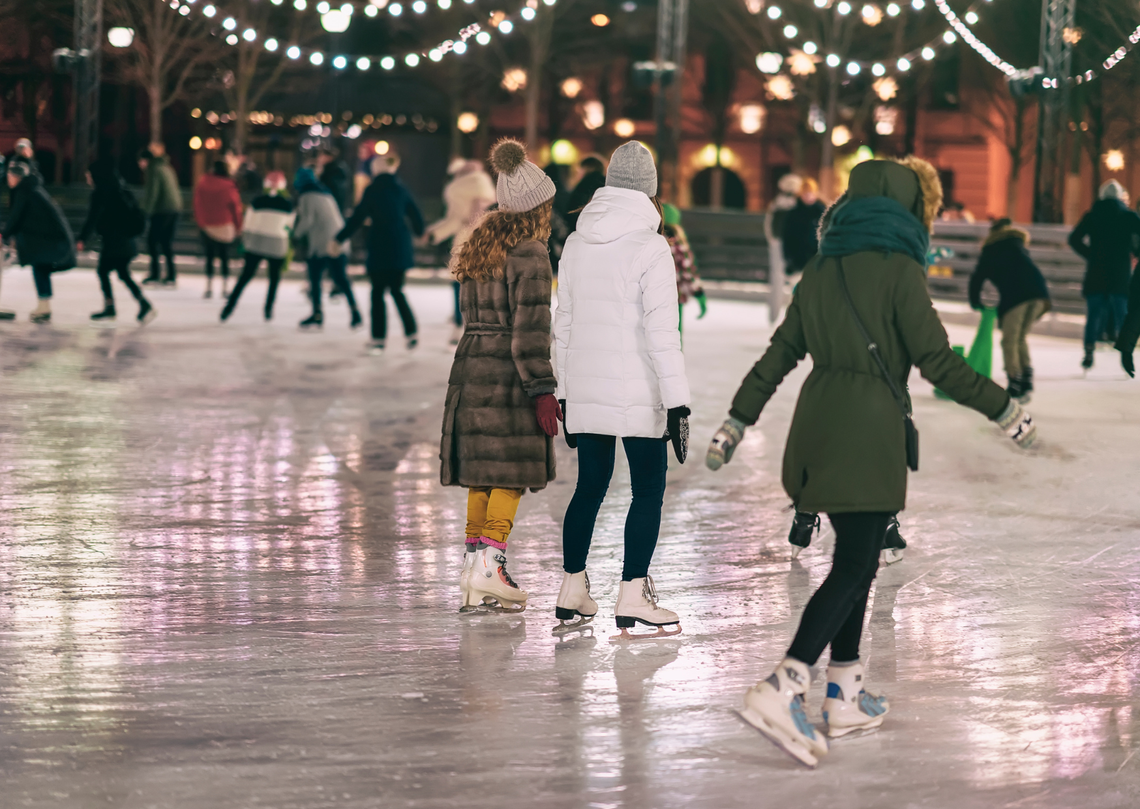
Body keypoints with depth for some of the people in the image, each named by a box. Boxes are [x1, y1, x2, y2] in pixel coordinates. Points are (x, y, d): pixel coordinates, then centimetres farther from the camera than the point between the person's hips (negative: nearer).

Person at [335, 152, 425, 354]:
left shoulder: (373, 190, -9)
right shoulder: (401, 190, 5)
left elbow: (357, 218, -9)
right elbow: (416, 216, 12)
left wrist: (340, 239, -2)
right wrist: (419, 232, 34)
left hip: (380, 248, -5)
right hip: (400, 248, 5)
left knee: (378, 292, 3)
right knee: (397, 290, 17)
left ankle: (379, 339, 2)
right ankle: (411, 333, 12)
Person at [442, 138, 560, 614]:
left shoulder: (478, 249, 13)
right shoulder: (529, 255, -12)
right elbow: (529, 329, -16)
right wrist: (542, 390, -14)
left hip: (471, 369, 8)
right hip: (508, 376, -8)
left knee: (483, 473, 11)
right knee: (512, 472, -1)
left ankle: (473, 574, 12)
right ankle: (489, 564, -9)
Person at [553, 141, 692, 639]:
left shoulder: (576, 243, 9)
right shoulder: (650, 247, -11)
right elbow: (661, 332, -15)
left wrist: (565, 392, 21)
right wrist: (677, 400, -13)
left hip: (584, 389, 6)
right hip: (636, 393, -6)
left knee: (590, 486, 15)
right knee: (649, 490, 1)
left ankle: (572, 589, 19)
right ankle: (632, 598, -2)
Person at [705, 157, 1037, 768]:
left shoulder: (822, 270, 12)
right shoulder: (897, 270, -8)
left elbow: (778, 356, 13)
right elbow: (938, 362, -10)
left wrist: (736, 424, 19)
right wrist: (1005, 411, -3)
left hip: (818, 426, 7)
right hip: (869, 431, -7)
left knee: (857, 559, 16)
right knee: (853, 566, -7)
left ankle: (844, 697, 19)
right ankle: (781, 691, -20)